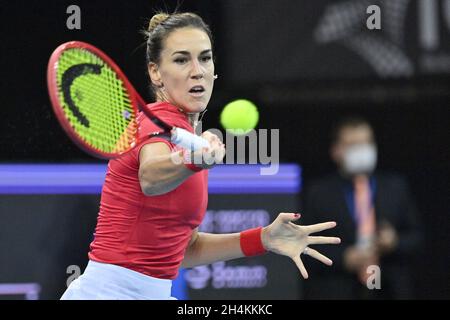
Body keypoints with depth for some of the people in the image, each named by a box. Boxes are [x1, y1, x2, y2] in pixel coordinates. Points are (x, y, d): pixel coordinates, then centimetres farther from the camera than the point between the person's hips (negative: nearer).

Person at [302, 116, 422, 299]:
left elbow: (416, 237, 13)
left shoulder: (396, 188, 11)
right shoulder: (318, 193, 4)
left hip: (389, 291, 2)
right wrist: (343, 258, -12)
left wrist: (395, 243, -8)